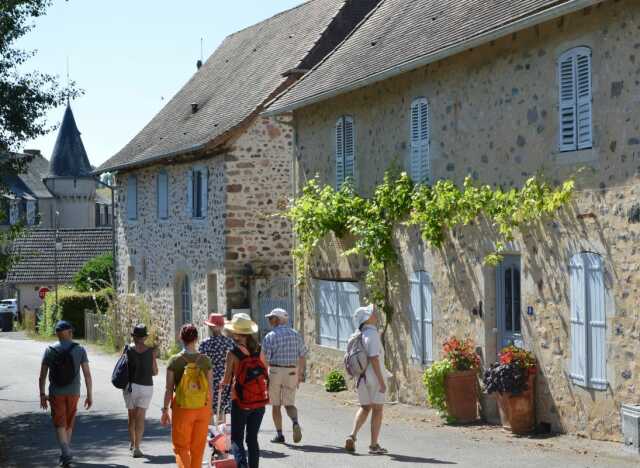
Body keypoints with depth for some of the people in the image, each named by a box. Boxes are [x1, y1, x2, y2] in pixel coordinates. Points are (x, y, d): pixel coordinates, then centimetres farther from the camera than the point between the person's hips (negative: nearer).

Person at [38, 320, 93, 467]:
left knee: (60, 425, 1)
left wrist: (42, 395, 8)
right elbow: (87, 374, -9)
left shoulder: (50, 351, -4)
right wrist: (90, 395, -3)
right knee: (69, 424, 19)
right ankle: (65, 454, 27)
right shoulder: (79, 350, -5)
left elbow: (42, 376, -3)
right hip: (73, 393, 1)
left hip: (55, 393, -1)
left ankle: (66, 455, -17)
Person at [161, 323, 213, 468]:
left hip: (182, 409, -2)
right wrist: (210, 408, 12)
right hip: (202, 409, 2)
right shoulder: (205, 360, -5)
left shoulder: (174, 361, -10)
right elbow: (210, 388, 0)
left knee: (181, 447, 9)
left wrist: (165, 410, 2)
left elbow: (169, 389, -8)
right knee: (198, 447, 16)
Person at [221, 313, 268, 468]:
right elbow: (265, 372, 2)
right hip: (260, 399, 4)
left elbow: (226, 380, -9)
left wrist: (222, 383, 12)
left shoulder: (233, 353, -13)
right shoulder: (258, 349, -1)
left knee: (237, 439, 6)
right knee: (253, 438, 15)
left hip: (241, 401, -4)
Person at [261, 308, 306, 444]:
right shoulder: (296, 335, 6)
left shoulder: (270, 336, -7)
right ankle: (295, 423, -18)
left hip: (275, 371, -3)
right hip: (291, 372, 3)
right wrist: (300, 374, 16)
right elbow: (302, 356, 8)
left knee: (275, 405, 9)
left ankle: (279, 434, 10)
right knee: (289, 403, 10)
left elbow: (265, 359, -9)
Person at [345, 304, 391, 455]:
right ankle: (374, 445, 4)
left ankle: (353, 435, 1)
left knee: (365, 408, 19)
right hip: (375, 377, -7)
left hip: (362, 378, 7)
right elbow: (374, 359, -23)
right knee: (377, 410, 3)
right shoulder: (372, 334, -17)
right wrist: (381, 381, -21)